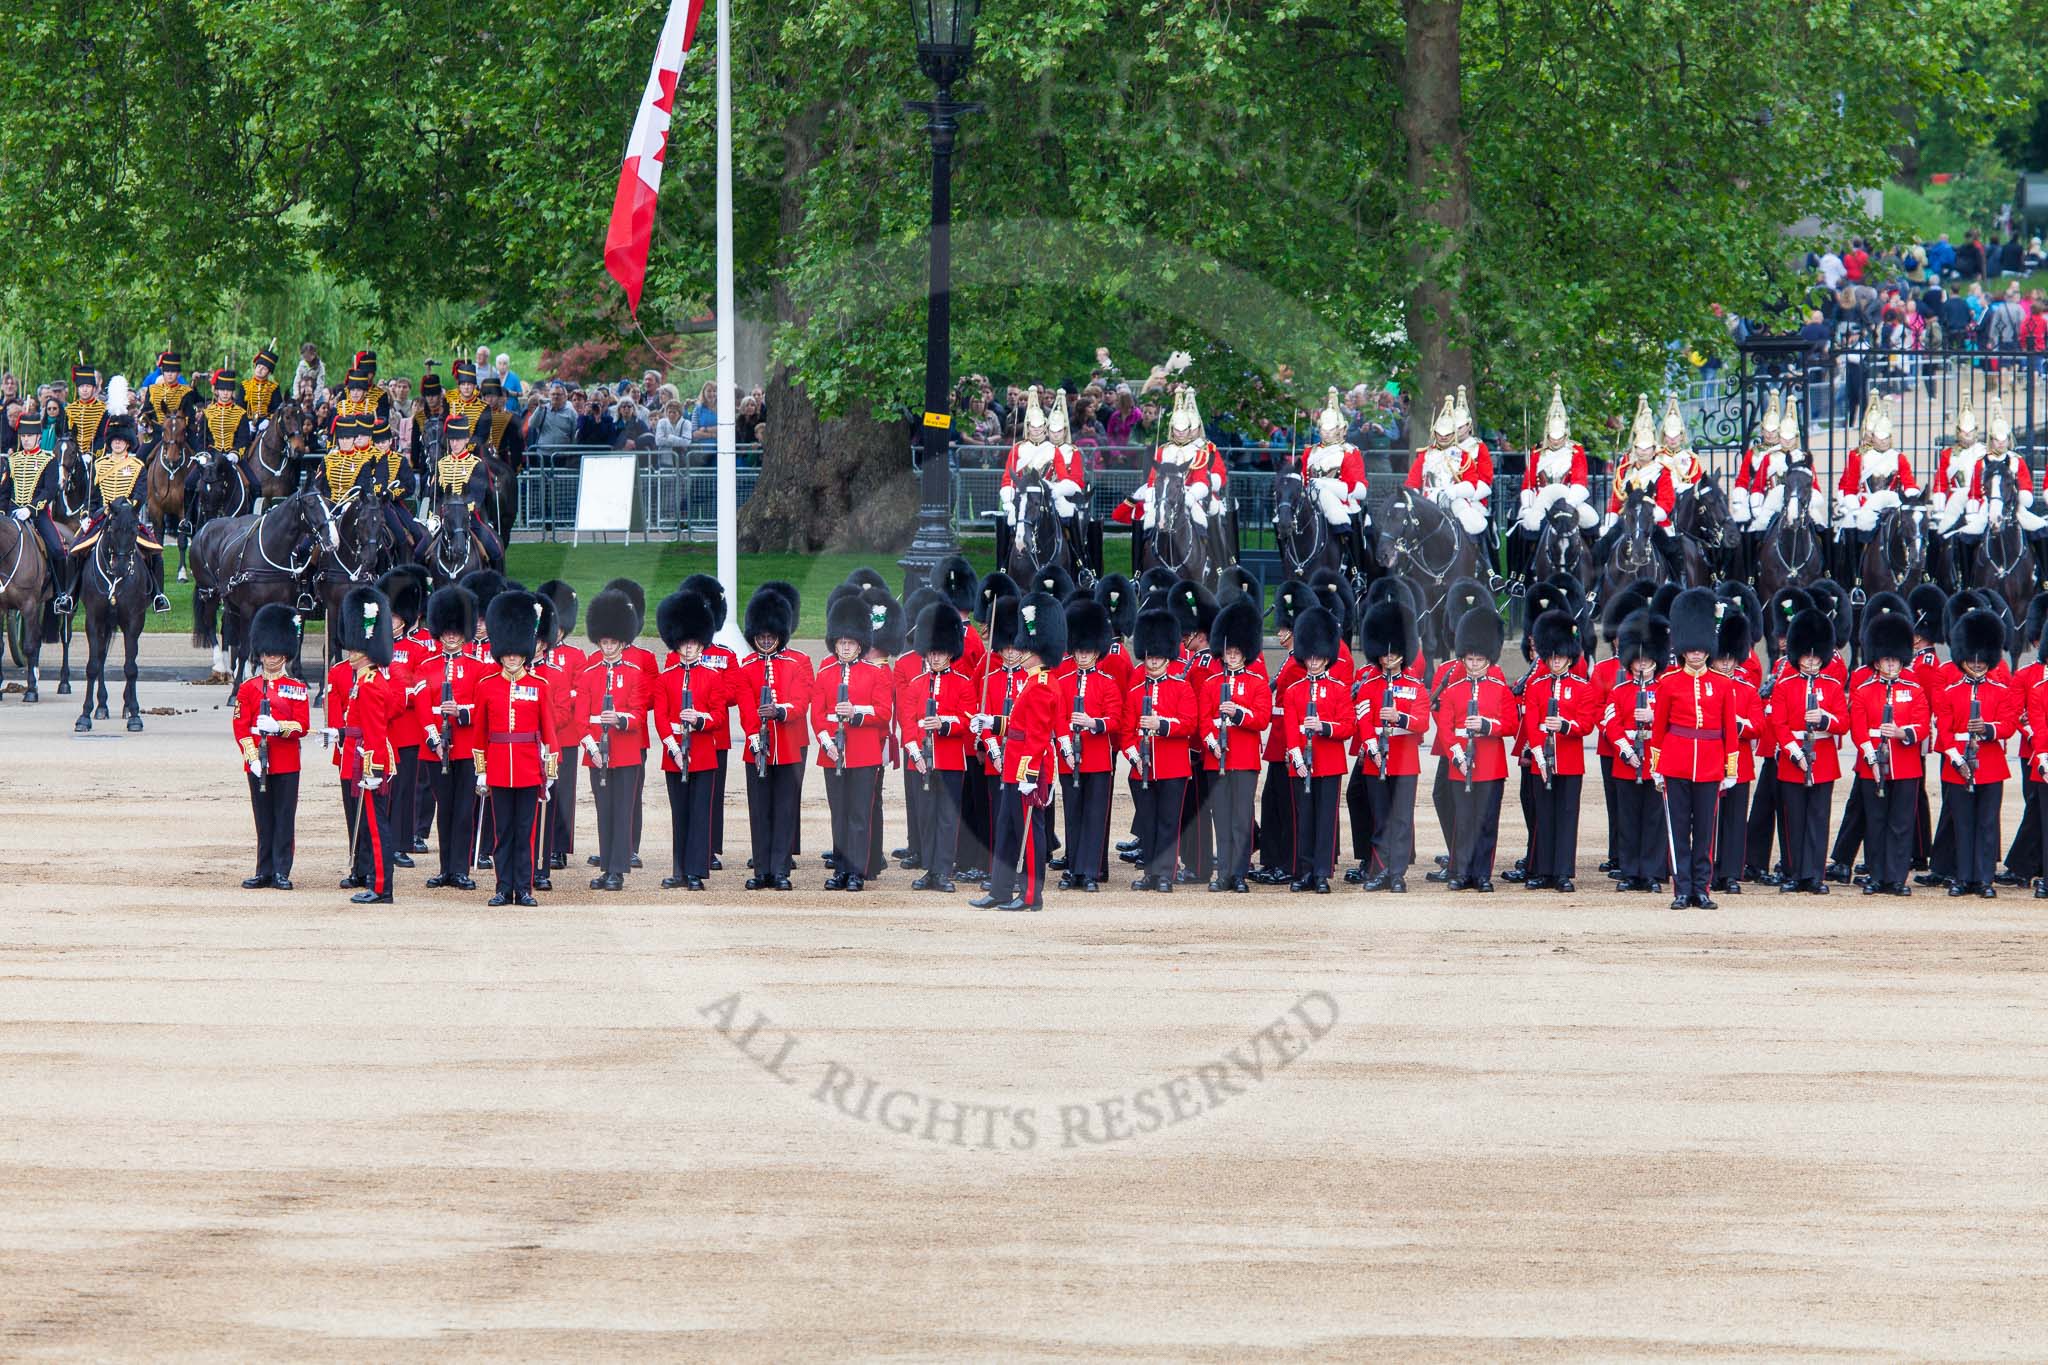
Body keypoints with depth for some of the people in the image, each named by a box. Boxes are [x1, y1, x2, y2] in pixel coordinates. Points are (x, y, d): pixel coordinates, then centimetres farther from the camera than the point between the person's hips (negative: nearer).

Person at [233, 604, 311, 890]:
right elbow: (240, 727, 2)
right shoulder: (248, 688, 6)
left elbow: (302, 726, -2)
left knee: (285, 819, -1)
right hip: (258, 764, 1)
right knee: (264, 820, 6)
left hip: (286, 763, -1)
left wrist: (278, 727, -21)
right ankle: (264, 873, 10)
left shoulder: (297, 689, 4)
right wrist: (252, 758, -10)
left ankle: (282, 873, 3)